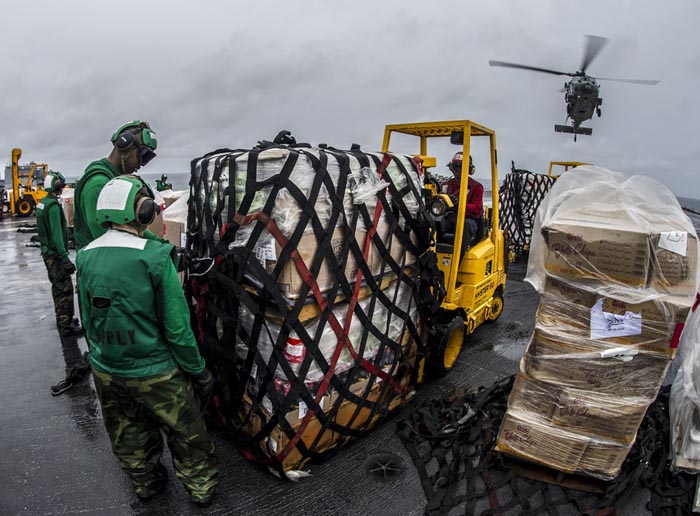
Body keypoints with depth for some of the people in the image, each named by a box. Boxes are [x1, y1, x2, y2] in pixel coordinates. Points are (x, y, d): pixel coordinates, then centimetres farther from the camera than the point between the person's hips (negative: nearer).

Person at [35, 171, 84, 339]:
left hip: (47, 251, 10)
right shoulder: (53, 205, -20)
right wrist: (65, 258, -24)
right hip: (55, 253, -10)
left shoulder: (42, 203, 10)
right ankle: (66, 326, -2)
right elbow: (56, 235, -24)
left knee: (57, 287, 19)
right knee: (65, 290, -6)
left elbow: (44, 230, 17)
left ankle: (62, 319, 30)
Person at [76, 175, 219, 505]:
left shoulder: (86, 257, -4)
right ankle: (201, 487, 35)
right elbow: (176, 326, -21)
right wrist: (199, 371, -8)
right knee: (185, 434, 17)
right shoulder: (154, 257, -23)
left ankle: (145, 484, 49)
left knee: (127, 437, 26)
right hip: (154, 372, -6)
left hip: (105, 371, 6)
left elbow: (88, 320, 7)